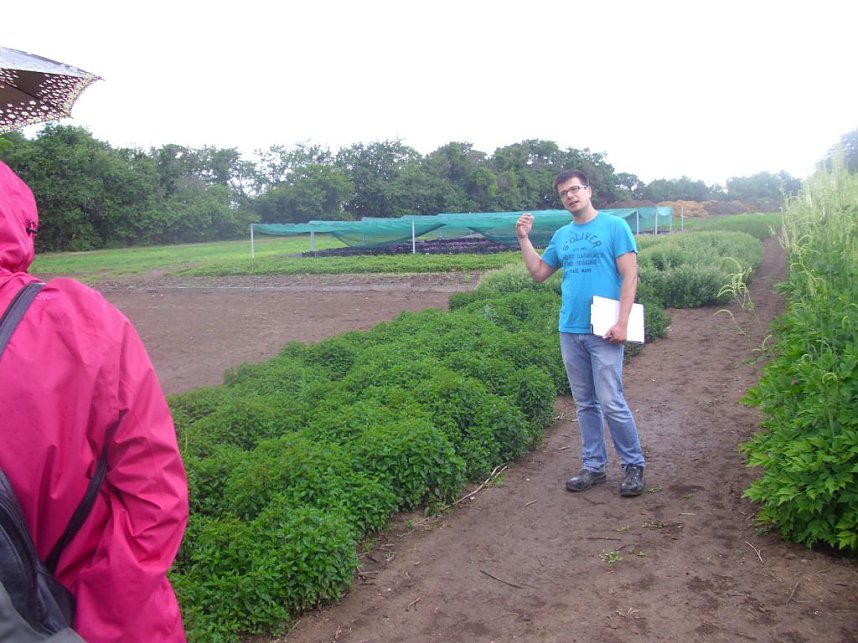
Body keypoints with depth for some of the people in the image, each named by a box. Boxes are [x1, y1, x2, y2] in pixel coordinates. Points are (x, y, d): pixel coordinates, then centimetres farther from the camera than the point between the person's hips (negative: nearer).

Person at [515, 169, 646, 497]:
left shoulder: (614, 226, -2)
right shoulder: (562, 235, 14)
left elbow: (629, 276, -7)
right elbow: (538, 273, 18)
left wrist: (622, 323, -15)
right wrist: (524, 238, 9)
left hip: (603, 332, -5)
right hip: (570, 331, 6)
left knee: (611, 403, -6)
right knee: (585, 404, 12)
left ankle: (633, 465, 12)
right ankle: (593, 466, 23)